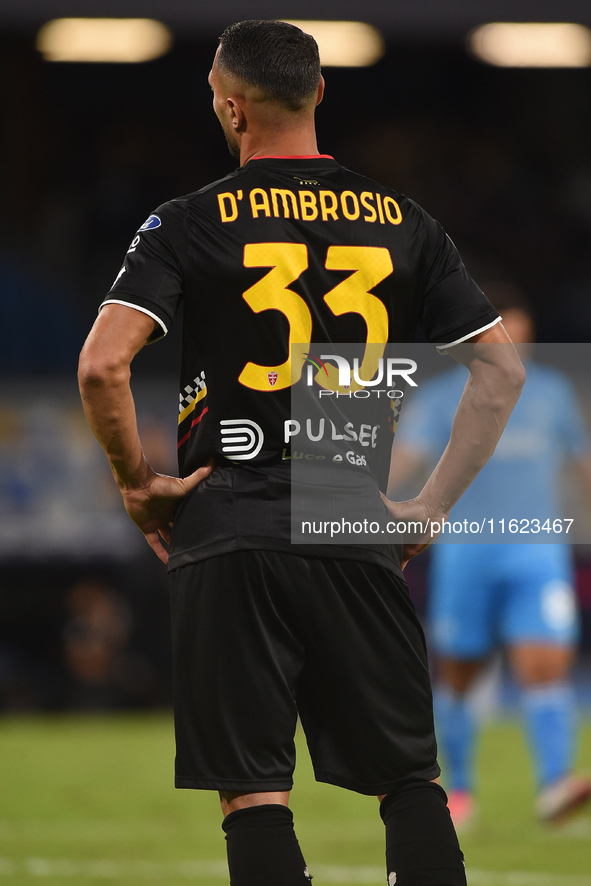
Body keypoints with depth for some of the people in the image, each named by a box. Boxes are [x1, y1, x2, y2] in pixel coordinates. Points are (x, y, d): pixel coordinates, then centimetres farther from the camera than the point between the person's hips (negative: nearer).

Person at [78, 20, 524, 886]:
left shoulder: (191, 224, -1)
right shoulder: (402, 222, 8)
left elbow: (102, 366, -13)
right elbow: (501, 371, 6)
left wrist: (137, 482, 1)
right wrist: (434, 505, 9)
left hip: (228, 530, -2)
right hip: (358, 533, 2)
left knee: (254, 793, -1)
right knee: (409, 778, 9)